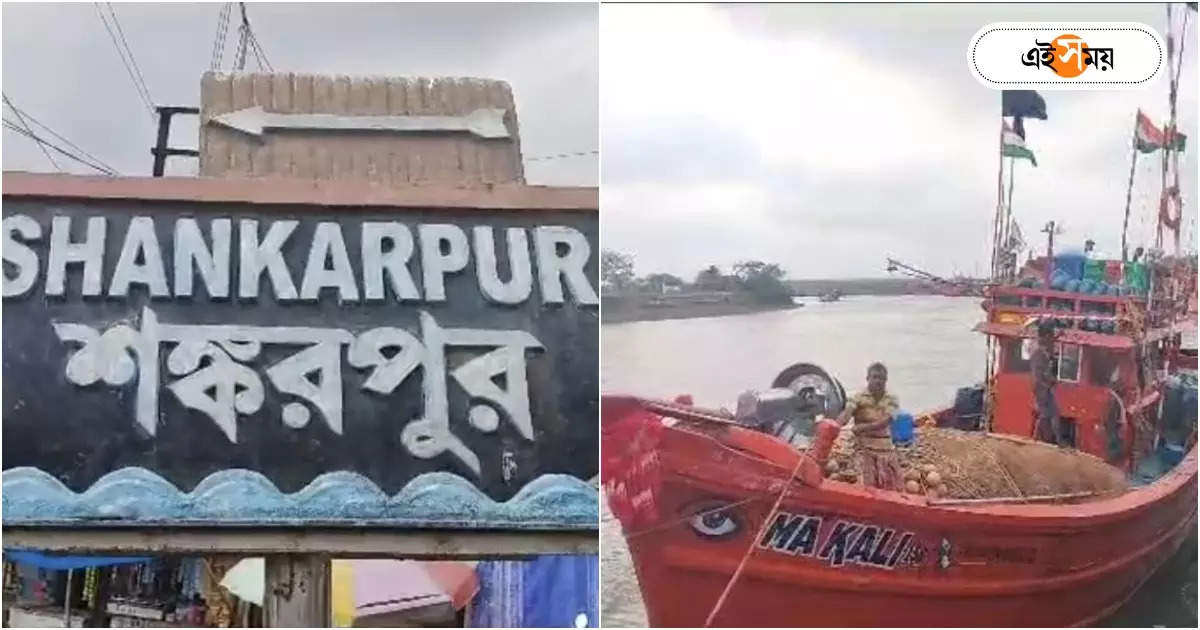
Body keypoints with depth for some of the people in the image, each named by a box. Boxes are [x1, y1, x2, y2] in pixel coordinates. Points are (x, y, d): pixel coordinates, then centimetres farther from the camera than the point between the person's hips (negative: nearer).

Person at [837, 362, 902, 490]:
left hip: (886, 450, 3)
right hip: (866, 450, -3)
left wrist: (863, 427, -29)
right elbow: (847, 413, -20)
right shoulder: (859, 398, -2)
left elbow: (884, 421, -13)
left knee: (894, 487, 7)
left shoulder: (892, 400, 4)